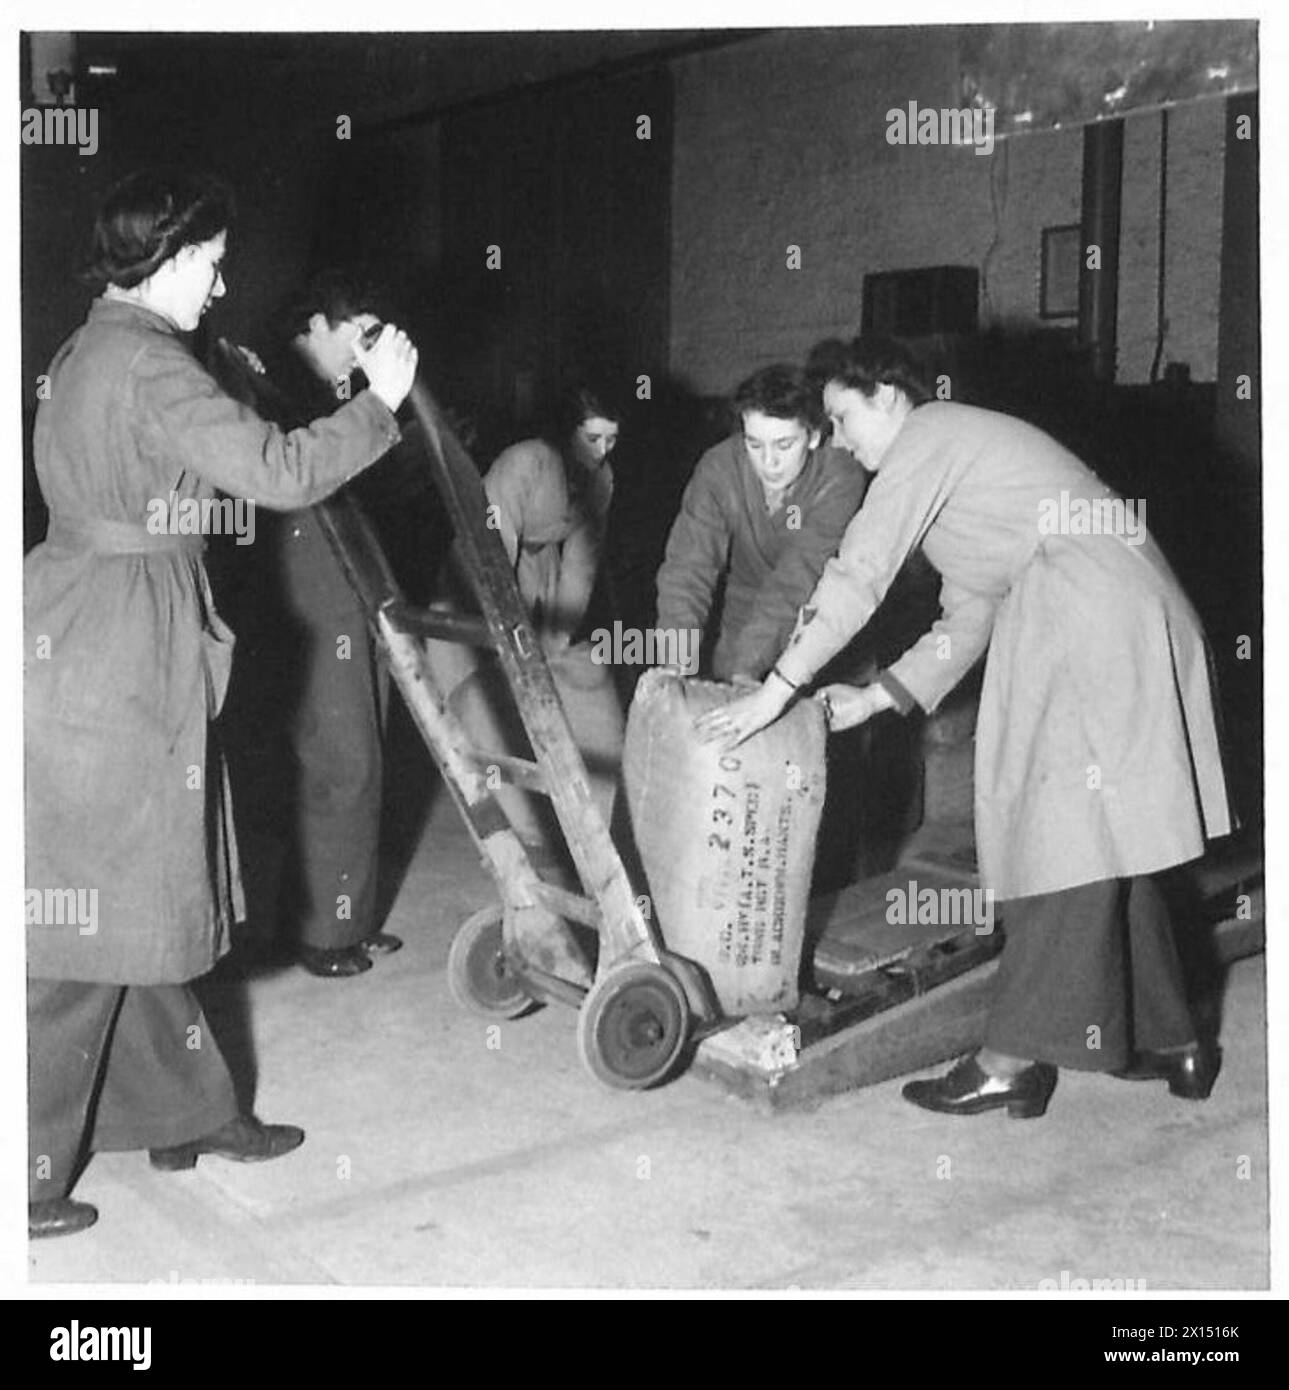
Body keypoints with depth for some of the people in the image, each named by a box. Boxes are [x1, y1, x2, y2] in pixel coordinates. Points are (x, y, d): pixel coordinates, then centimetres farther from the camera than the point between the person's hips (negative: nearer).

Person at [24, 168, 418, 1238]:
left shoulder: (93, 349, 13)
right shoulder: (147, 364, -17)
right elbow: (277, 474, -22)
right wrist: (381, 402, -10)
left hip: (90, 654, 10)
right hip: (113, 664, -10)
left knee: (144, 900, 18)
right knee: (95, 920, -1)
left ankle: (188, 1111, 32)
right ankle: (29, 1178, 10)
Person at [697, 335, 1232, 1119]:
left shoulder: (927, 436, -3)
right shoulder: (961, 449, 26)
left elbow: (859, 577, -11)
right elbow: (968, 621, 24)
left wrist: (778, 688, -10)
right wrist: (875, 698, 17)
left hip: (1099, 626, -10)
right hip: (1121, 625, 10)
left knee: (1067, 843, -8)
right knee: (1107, 847, 14)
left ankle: (1013, 1062, -4)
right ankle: (1170, 1042, 21)